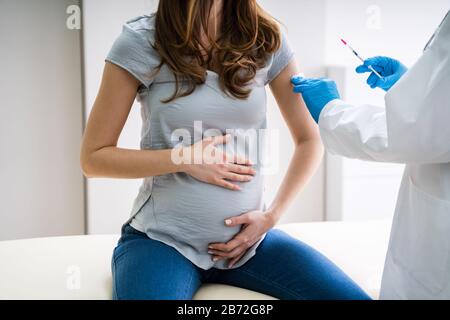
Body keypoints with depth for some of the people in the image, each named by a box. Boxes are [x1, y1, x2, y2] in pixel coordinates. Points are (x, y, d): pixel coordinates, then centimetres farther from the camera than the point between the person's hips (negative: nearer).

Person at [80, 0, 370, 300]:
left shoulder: (266, 39, 0)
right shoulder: (142, 41, -8)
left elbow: (310, 141, 6)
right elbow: (94, 158, -5)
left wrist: (271, 216, -5)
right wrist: (185, 159, -16)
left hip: (248, 235, 3)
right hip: (163, 240, -2)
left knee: (354, 296, -11)